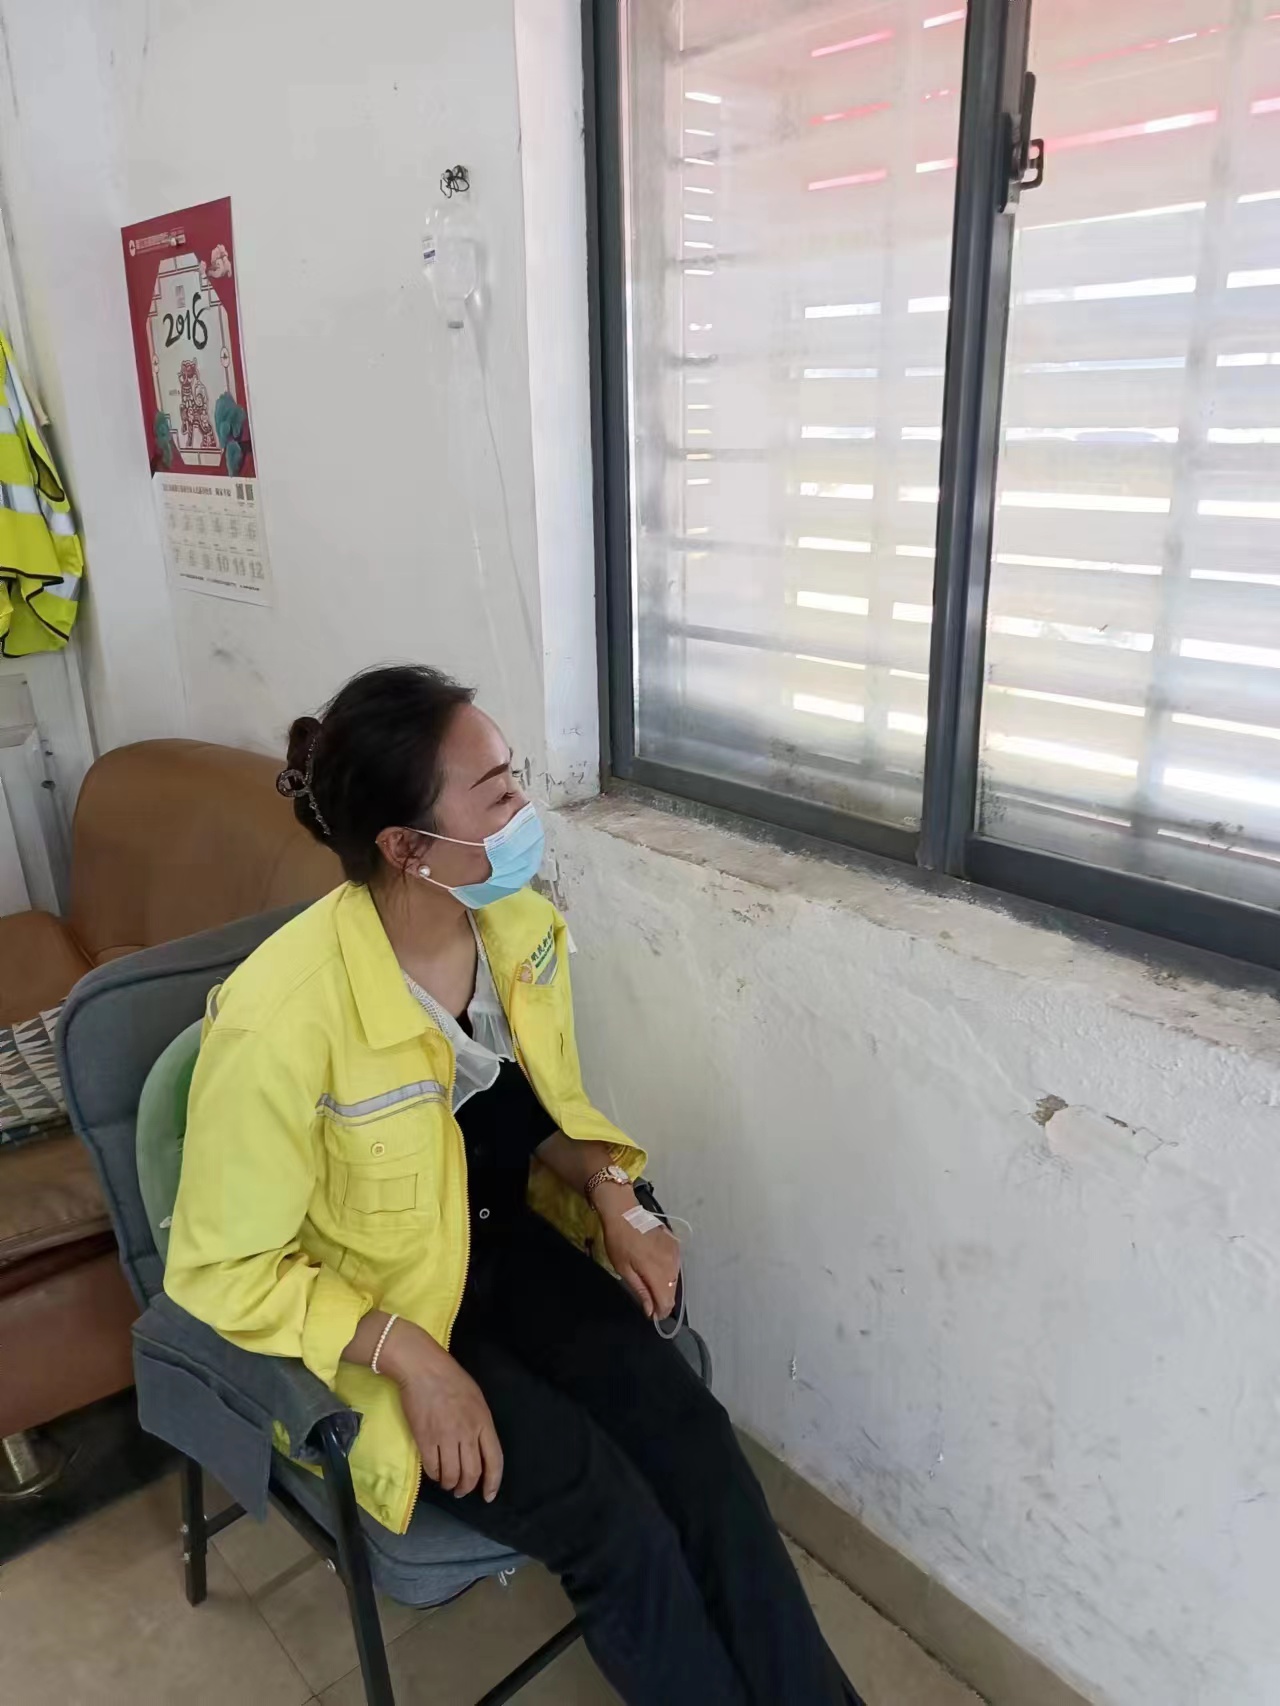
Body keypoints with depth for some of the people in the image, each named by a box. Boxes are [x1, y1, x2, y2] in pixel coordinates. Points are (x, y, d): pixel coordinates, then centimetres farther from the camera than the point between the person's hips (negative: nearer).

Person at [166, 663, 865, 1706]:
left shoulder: (522, 928, -9)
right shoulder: (282, 1018, -29)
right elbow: (223, 1270, -17)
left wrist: (613, 1197, -10)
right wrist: (411, 1356, -25)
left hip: (509, 1250, 5)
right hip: (362, 1317, -5)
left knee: (693, 1436, -13)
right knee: (609, 1510, -18)